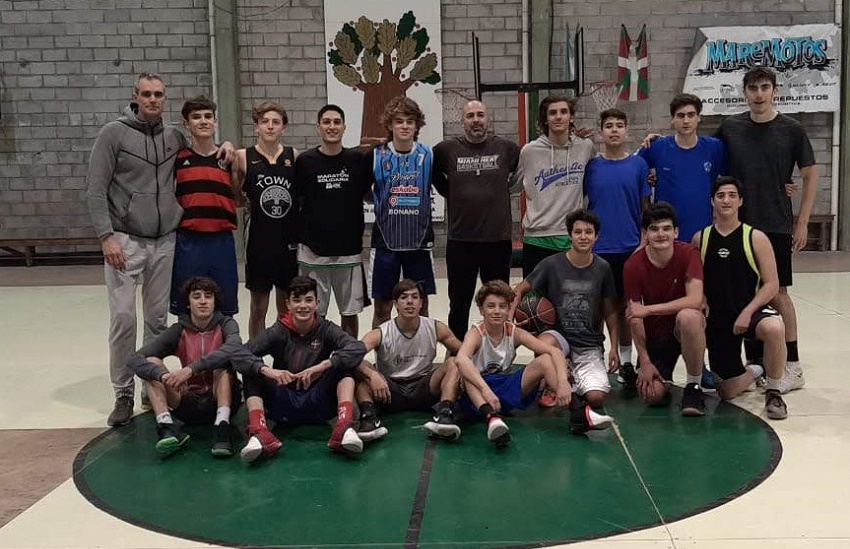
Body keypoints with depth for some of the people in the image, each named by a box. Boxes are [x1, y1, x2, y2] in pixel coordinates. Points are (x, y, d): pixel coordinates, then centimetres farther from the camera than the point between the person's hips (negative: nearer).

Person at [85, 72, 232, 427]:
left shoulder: (174, 136, 8)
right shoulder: (114, 133, -3)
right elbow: (95, 190, -6)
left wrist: (223, 145, 5)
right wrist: (106, 236, -15)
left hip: (164, 242, 4)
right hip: (124, 240, -4)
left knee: (158, 318, 9)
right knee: (123, 317, -7)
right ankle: (124, 394, 5)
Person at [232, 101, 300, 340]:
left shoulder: (294, 156, 1)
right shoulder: (243, 158, -3)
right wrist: (251, 204, -13)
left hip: (290, 241, 2)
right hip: (260, 241, -1)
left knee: (287, 307, 13)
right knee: (258, 307, 8)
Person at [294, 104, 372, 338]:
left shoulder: (359, 159, 1)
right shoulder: (305, 161, -1)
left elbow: (368, 194, 12)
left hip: (350, 250, 1)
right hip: (313, 250, -1)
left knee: (350, 313, 9)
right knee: (313, 315, 6)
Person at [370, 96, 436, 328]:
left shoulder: (428, 155, 0)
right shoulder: (376, 156, -1)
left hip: (419, 240, 1)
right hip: (385, 239, 0)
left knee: (421, 306, 8)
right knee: (382, 308, 6)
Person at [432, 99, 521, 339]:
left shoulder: (507, 148, 0)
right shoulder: (446, 149, -1)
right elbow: (433, 174, 15)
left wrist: (507, 189, 9)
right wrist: (450, 193, 9)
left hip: (498, 239, 0)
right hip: (460, 240, 0)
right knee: (459, 305, 10)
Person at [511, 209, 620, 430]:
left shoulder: (602, 268, 1)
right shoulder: (552, 264, -6)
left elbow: (610, 311, 11)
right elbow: (521, 289, 4)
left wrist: (614, 347, 4)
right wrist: (509, 318, -12)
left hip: (590, 344, 1)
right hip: (558, 335, -1)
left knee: (596, 397, -24)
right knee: (544, 345, -39)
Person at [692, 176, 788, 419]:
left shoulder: (756, 238, -5)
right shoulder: (700, 239, 2)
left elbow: (772, 284, -8)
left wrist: (747, 312, -19)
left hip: (751, 311, -2)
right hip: (717, 319, 2)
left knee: (774, 328, -40)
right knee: (727, 392, 3)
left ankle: (774, 392, -14)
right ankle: (753, 372, 42)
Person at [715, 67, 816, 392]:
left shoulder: (791, 130, -2)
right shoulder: (730, 128, 3)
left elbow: (810, 176, 2)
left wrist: (802, 222, -3)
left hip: (776, 226, -2)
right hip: (739, 224, 3)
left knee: (777, 293, -2)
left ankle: (793, 367, 8)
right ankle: (755, 363, 19)